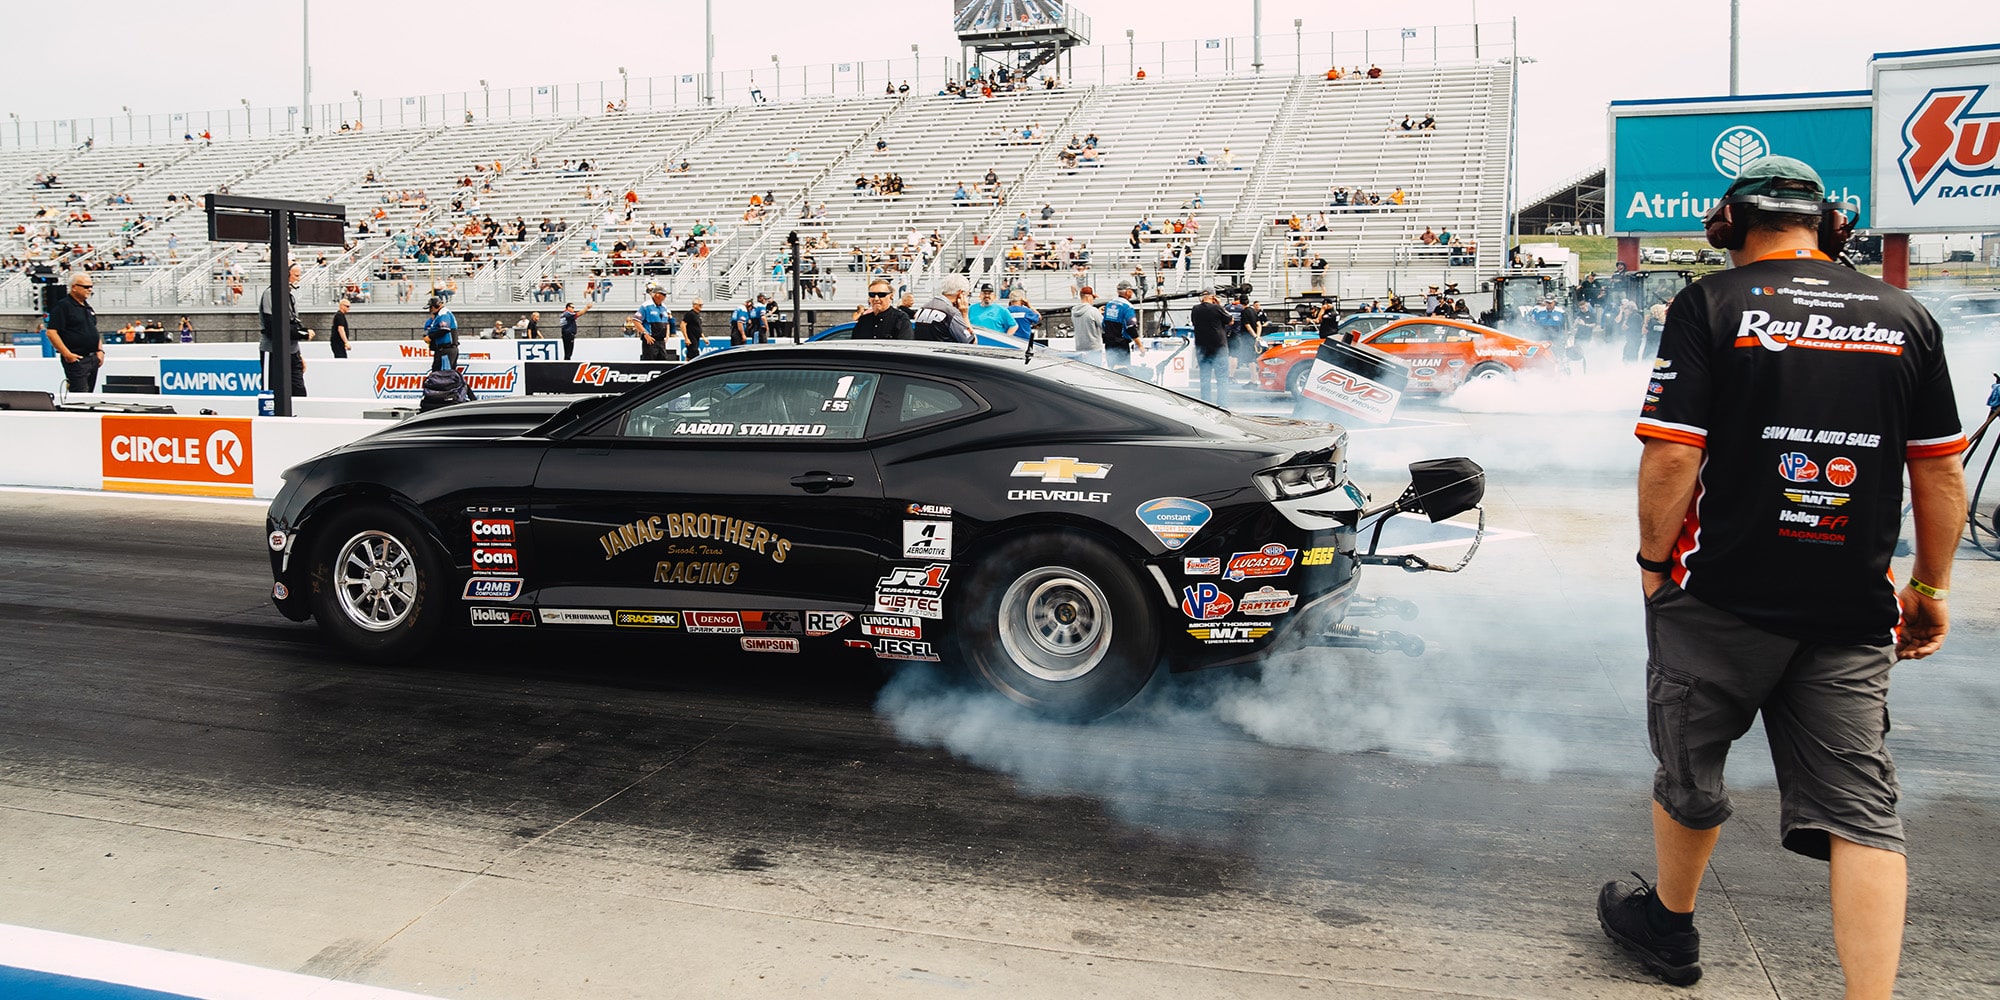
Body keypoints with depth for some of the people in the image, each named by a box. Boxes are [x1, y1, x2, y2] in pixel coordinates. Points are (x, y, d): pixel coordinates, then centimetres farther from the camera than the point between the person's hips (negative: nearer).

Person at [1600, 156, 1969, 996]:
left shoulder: (1711, 304, -7)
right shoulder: (1905, 316, 6)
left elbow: (1673, 455, -14)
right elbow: (1942, 472, 9)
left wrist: (1654, 559, 0)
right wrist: (1930, 590, 19)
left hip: (1721, 596, -3)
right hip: (1855, 608, 3)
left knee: (1690, 771, 16)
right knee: (1860, 802, 5)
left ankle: (1669, 927, 35)